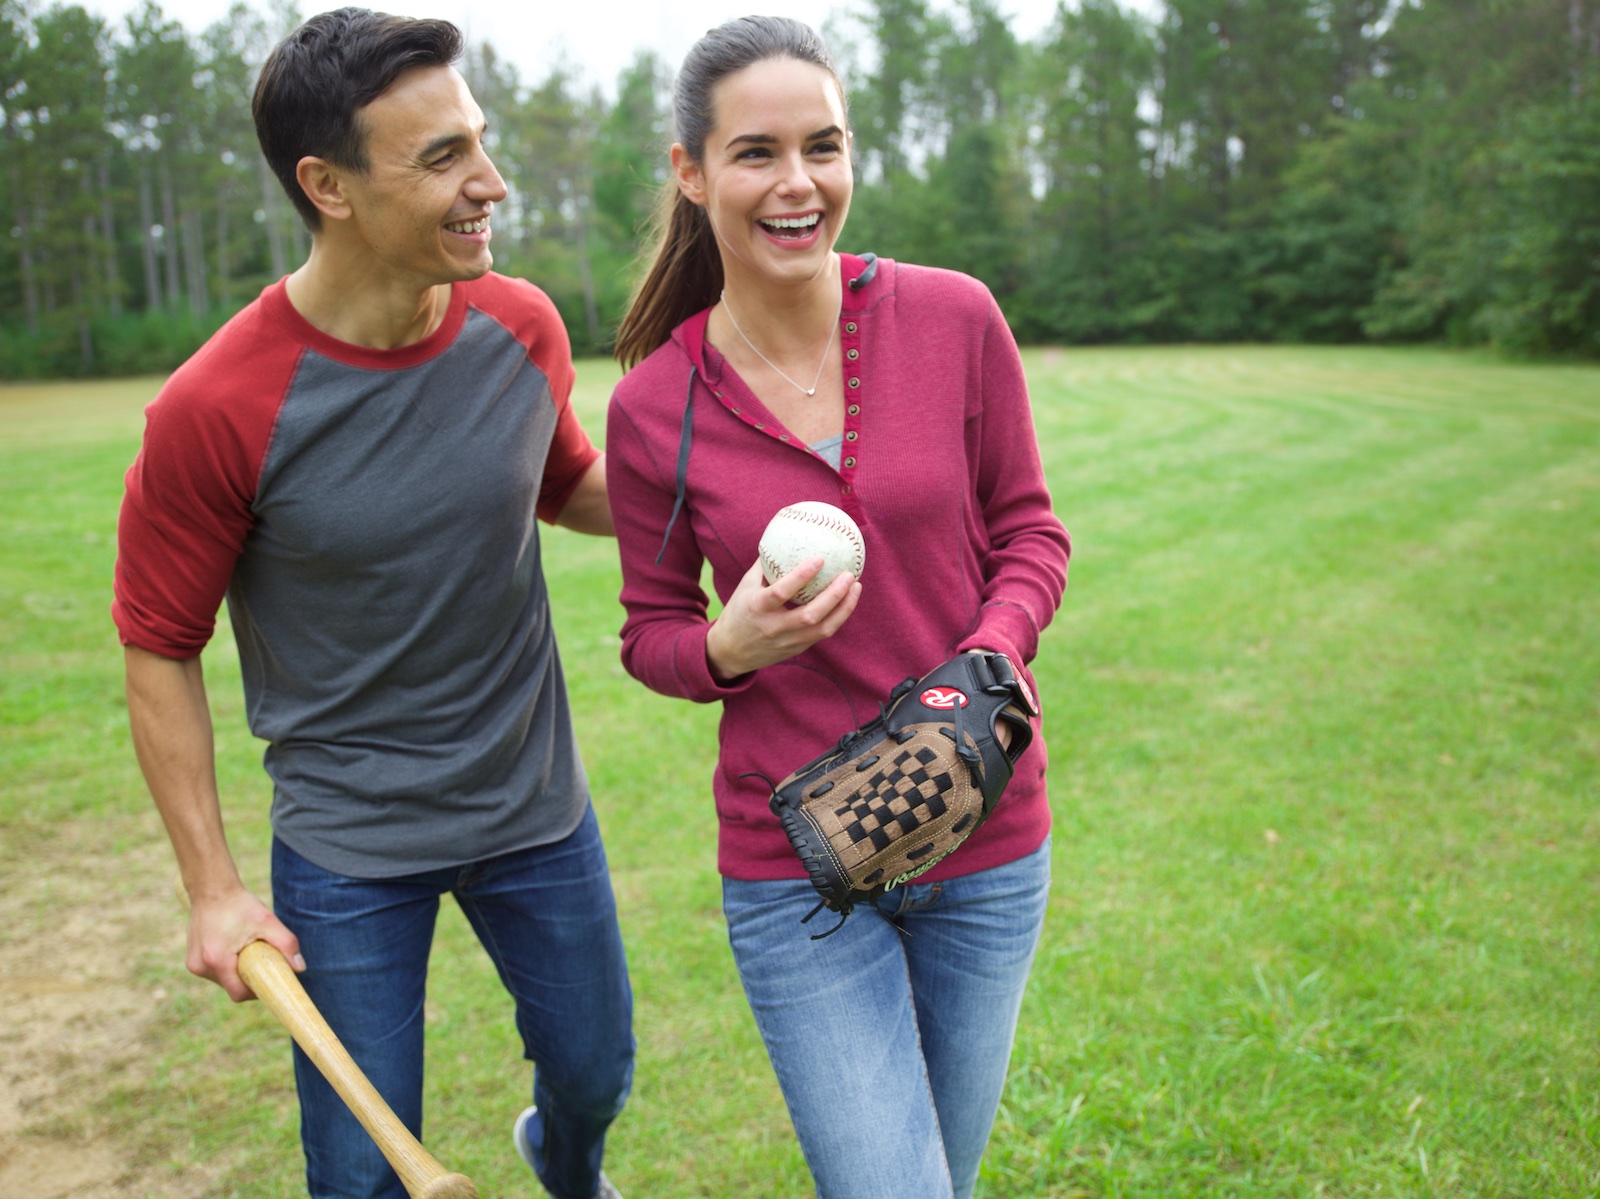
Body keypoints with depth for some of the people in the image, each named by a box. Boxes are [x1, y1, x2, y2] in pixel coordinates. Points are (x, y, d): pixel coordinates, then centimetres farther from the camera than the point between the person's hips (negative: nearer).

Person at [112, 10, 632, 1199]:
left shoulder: (524, 327, -10)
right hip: (348, 847, -3)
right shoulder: (214, 411, -23)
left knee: (596, 1069, 23)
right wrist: (214, 886, -8)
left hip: (537, 806, 4)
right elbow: (159, 650, -10)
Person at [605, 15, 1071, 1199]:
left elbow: (1031, 532, 2)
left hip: (988, 840, 2)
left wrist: (983, 668, -17)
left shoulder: (955, 318, -9)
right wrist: (728, 648, -19)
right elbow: (653, 631, 3)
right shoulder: (655, 405, -9)